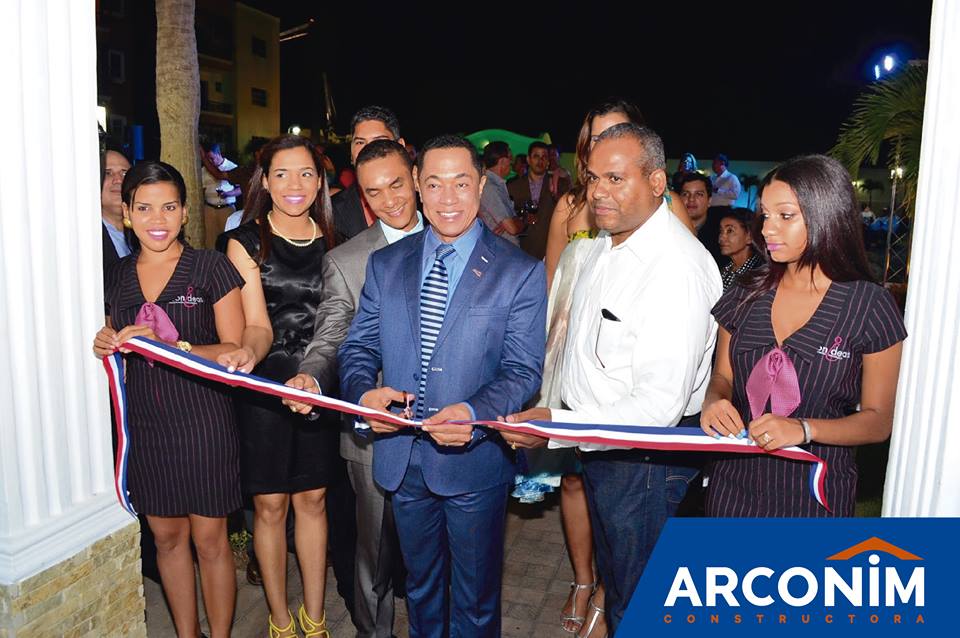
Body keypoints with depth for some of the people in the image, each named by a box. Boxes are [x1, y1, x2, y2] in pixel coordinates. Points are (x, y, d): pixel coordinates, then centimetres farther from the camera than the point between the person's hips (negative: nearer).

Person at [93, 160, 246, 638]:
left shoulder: (211, 267, -7)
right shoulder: (116, 276, 8)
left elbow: (234, 351, -10)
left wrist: (171, 346, -23)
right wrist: (106, 347, -1)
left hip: (203, 422, -4)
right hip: (144, 424, 5)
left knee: (210, 541, 5)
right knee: (166, 536, 16)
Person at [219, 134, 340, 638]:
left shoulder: (329, 240, 6)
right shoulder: (245, 241, -4)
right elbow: (257, 325, -12)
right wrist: (247, 354, -34)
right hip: (264, 387, -3)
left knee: (313, 499, 12)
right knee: (270, 505, 7)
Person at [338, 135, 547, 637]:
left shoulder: (520, 272, -9)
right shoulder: (385, 264, 2)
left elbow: (523, 370, -12)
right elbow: (358, 347, 4)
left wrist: (475, 414, -30)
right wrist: (364, 392, -18)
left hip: (475, 460, -3)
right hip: (400, 457, 4)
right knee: (420, 584, 26)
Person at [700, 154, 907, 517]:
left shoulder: (870, 306, -9)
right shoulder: (747, 293, 1)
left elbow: (878, 421, -8)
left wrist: (804, 429, -25)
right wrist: (714, 401, -14)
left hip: (814, 494, -3)